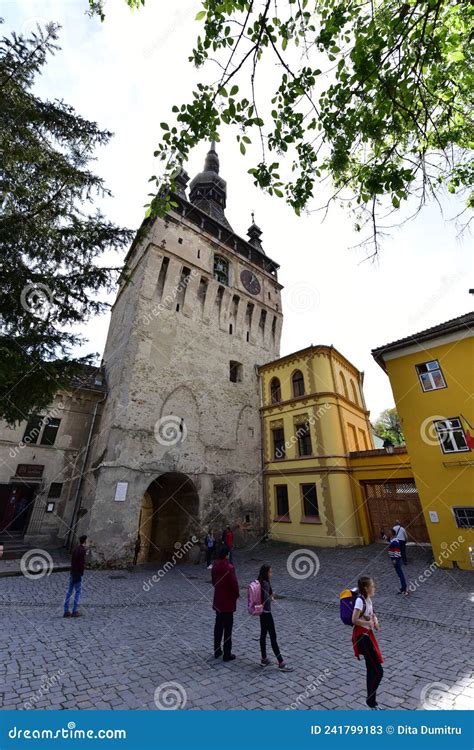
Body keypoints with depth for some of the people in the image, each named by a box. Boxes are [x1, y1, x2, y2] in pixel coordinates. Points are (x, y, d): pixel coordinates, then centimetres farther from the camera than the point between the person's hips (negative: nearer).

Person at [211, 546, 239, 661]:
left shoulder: (215, 566, -3)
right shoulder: (229, 567, -25)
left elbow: (213, 581, 8)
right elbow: (234, 583, -20)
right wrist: (237, 594, -2)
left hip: (218, 601, 7)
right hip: (228, 601, -7)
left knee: (218, 625, 20)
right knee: (227, 628, 7)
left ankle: (217, 651, 32)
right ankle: (227, 654, 17)